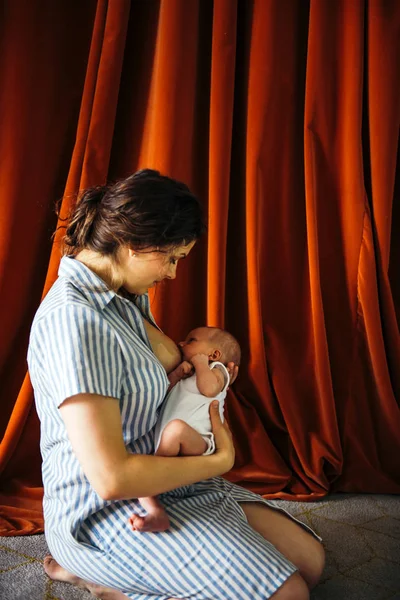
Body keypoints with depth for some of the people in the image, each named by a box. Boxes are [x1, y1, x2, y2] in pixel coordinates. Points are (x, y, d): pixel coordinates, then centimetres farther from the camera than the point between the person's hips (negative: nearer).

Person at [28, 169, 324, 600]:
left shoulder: (124, 296, 6)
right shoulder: (73, 319, -25)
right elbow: (111, 478, -28)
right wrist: (219, 461, -15)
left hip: (159, 480, 10)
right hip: (104, 512, -10)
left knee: (309, 559, 5)